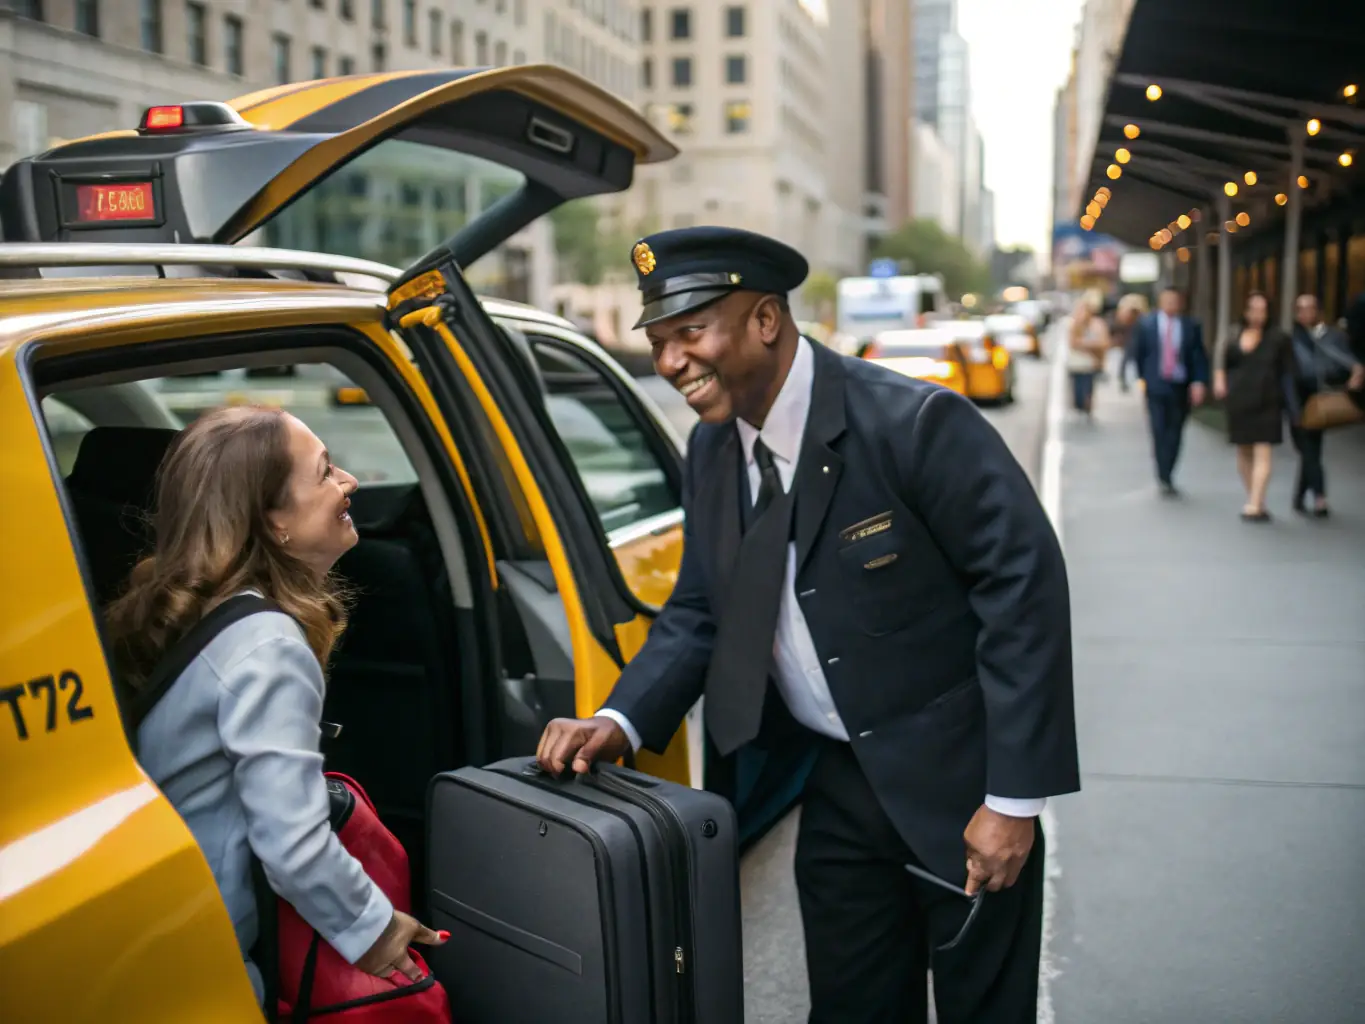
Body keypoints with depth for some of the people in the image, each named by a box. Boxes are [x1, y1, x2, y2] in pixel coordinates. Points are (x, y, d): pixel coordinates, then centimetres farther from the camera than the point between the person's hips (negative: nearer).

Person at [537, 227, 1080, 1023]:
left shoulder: (915, 423, -21)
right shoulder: (712, 448, 1)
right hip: (839, 785, 6)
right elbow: (701, 613, 8)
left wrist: (1014, 797, -19)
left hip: (958, 779, -5)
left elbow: (1024, 584, -19)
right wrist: (622, 721, -10)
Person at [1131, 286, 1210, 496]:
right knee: (1159, 431, -9)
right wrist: (1143, 378, 10)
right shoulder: (1147, 324, 3)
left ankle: (1166, 476, 17)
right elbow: (1138, 353, 11)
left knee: (1175, 434, 5)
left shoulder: (1191, 326, 2)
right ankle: (1164, 478, -4)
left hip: (1181, 388, 1)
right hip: (1156, 386, -1)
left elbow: (1199, 357, 1)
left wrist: (1199, 382, -11)